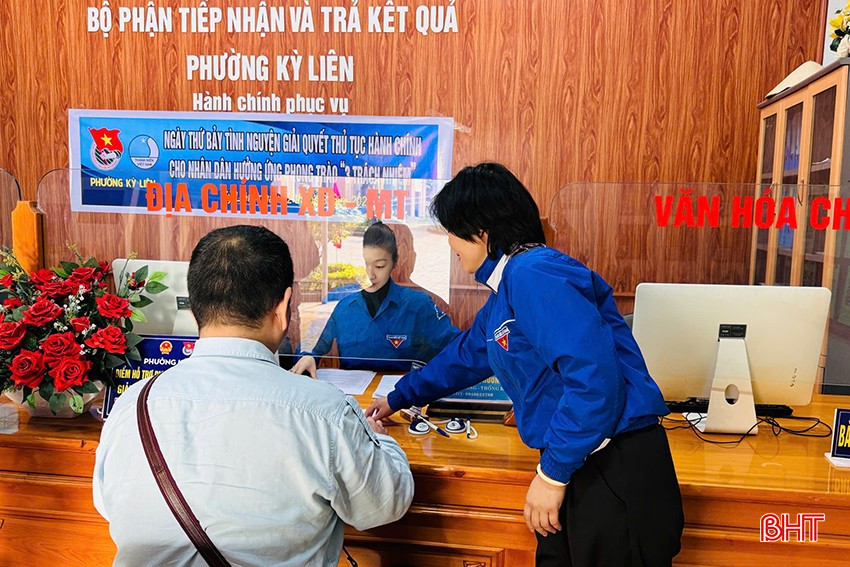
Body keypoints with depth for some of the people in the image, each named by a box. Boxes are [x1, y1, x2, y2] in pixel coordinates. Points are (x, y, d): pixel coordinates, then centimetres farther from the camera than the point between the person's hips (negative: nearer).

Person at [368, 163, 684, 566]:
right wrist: (399, 398, 37)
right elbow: (466, 355, 28)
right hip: (579, 467, 9)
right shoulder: (505, 290, 13)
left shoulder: (535, 275, -19)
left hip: (617, 471, -9)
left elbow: (594, 379, -27)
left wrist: (553, 474, -18)